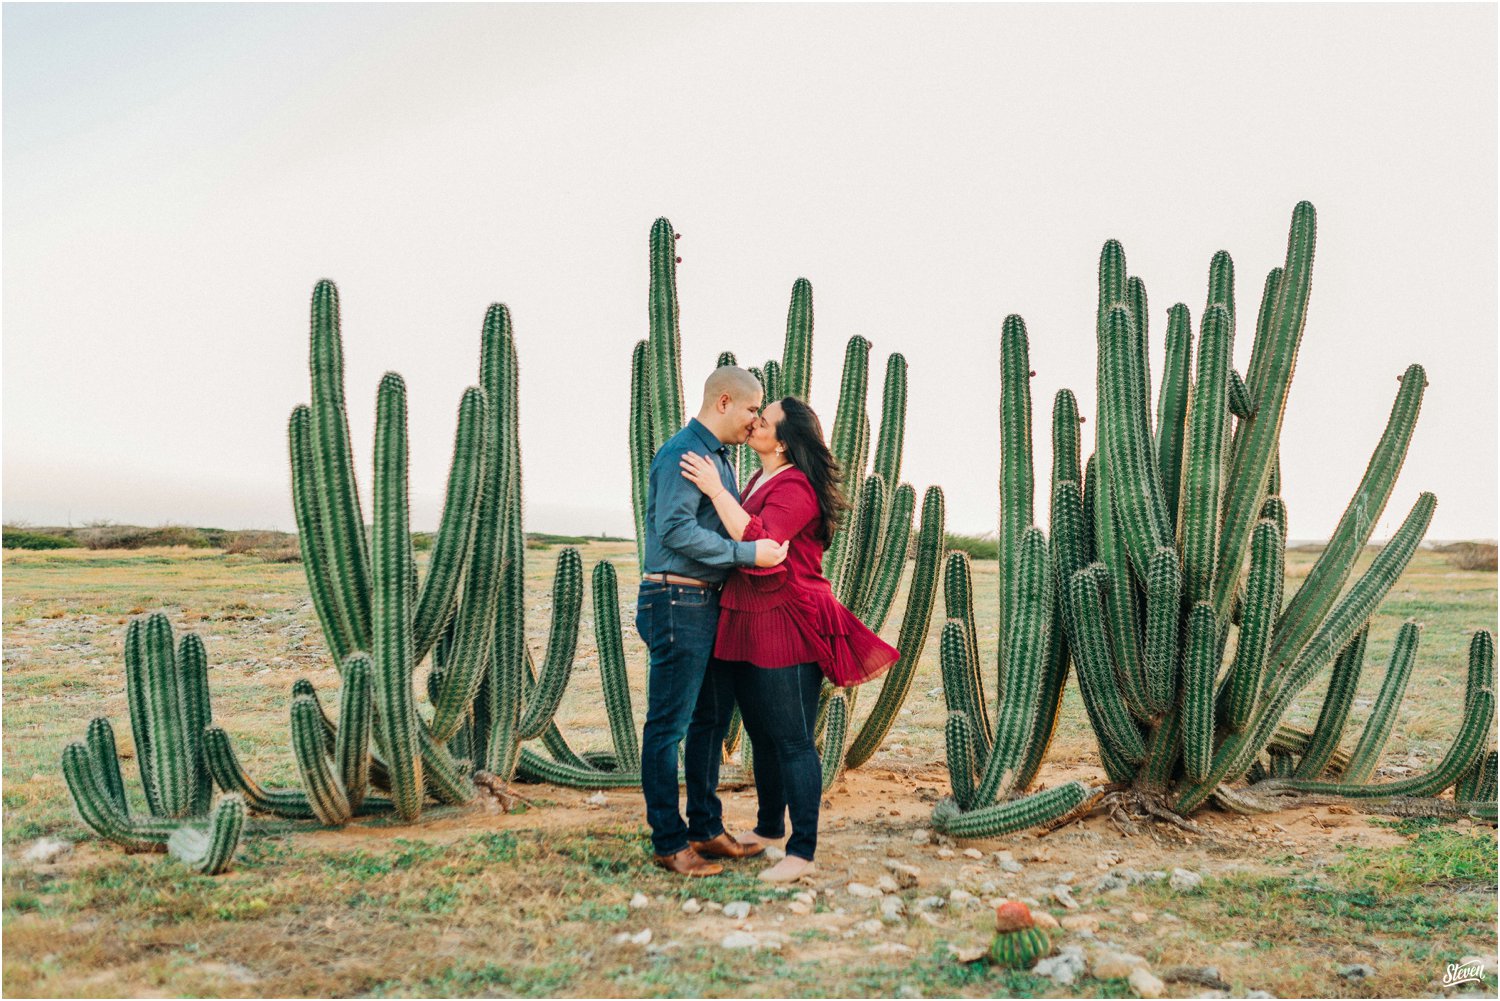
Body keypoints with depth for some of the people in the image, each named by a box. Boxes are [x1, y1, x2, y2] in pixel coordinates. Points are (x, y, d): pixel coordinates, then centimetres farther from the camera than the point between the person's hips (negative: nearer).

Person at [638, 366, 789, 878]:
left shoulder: (717, 456, 18)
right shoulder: (683, 453, -13)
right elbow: (675, 529, -24)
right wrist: (748, 553, -25)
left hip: (711, 602, 11)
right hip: (679, 602, -10)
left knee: (712, 719, 15)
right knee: (669, 725, -2)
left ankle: (706, 828, 26)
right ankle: (669, 842, 6)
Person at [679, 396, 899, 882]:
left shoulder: (795, 488, -16)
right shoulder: (760, 482, 15)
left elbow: (759, 544, -31)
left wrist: (716, 490, -26)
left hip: (787, 628, -10)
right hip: (750, 625, 10)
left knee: (792, 741, -5)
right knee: (762, 735, 20)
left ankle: (802, 851, 1)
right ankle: (769, 826, 35)